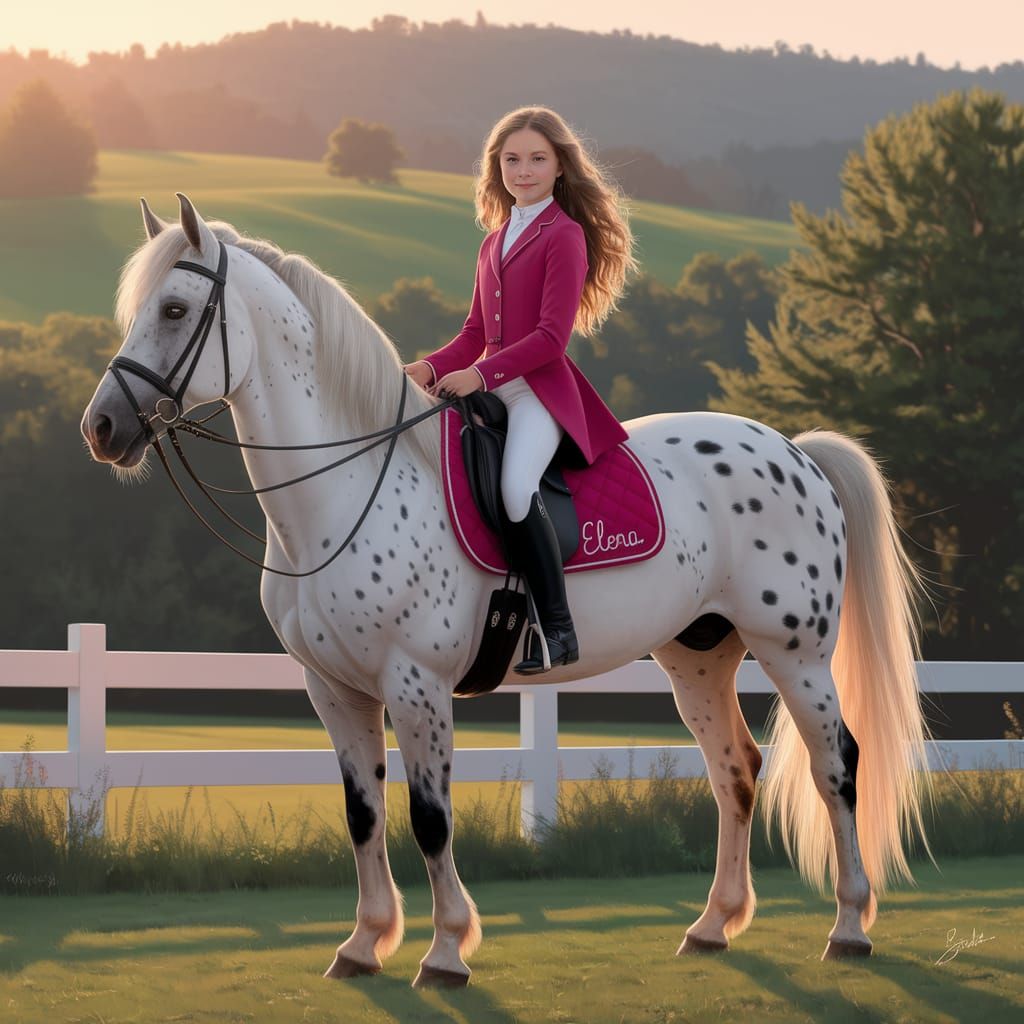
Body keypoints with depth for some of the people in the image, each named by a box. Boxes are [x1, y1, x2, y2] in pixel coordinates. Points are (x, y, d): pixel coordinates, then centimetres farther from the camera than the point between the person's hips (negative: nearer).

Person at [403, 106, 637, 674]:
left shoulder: (565, 235, -4)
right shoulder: (495, 242, 20)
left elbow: (551, 335, -12)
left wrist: (481, 374, -20)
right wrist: (432, 368, 0)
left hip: (541, 389, -8)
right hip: (488, 388, 8)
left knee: (516, 484, -32)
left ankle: (557, 628, -25)